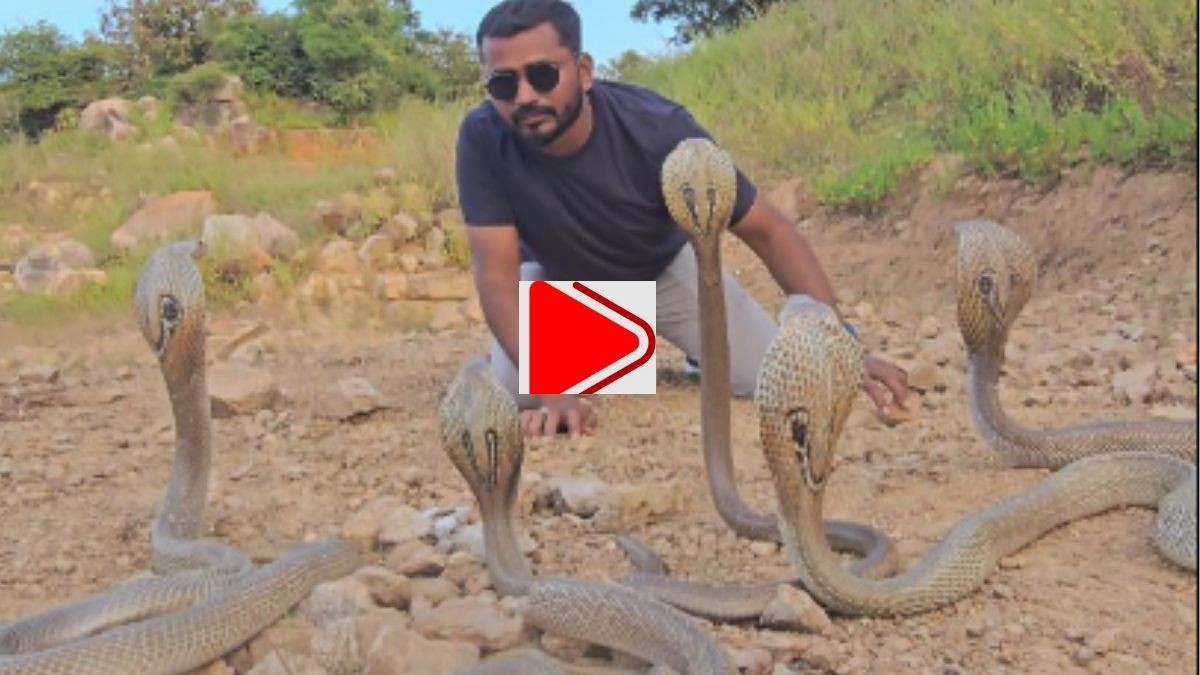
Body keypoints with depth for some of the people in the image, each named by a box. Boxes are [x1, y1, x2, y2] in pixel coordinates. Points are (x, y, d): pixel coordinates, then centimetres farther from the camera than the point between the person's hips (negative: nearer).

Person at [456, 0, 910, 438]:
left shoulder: (658, 129, -34)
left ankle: (702, 353, 24)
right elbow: (497, 273, -32)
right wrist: (552, 388, -47)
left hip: (664, 269, -1)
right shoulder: (483, 138, -33)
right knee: (509, 395, -19)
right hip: (560, 281, 1)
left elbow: (767, 230, -28)